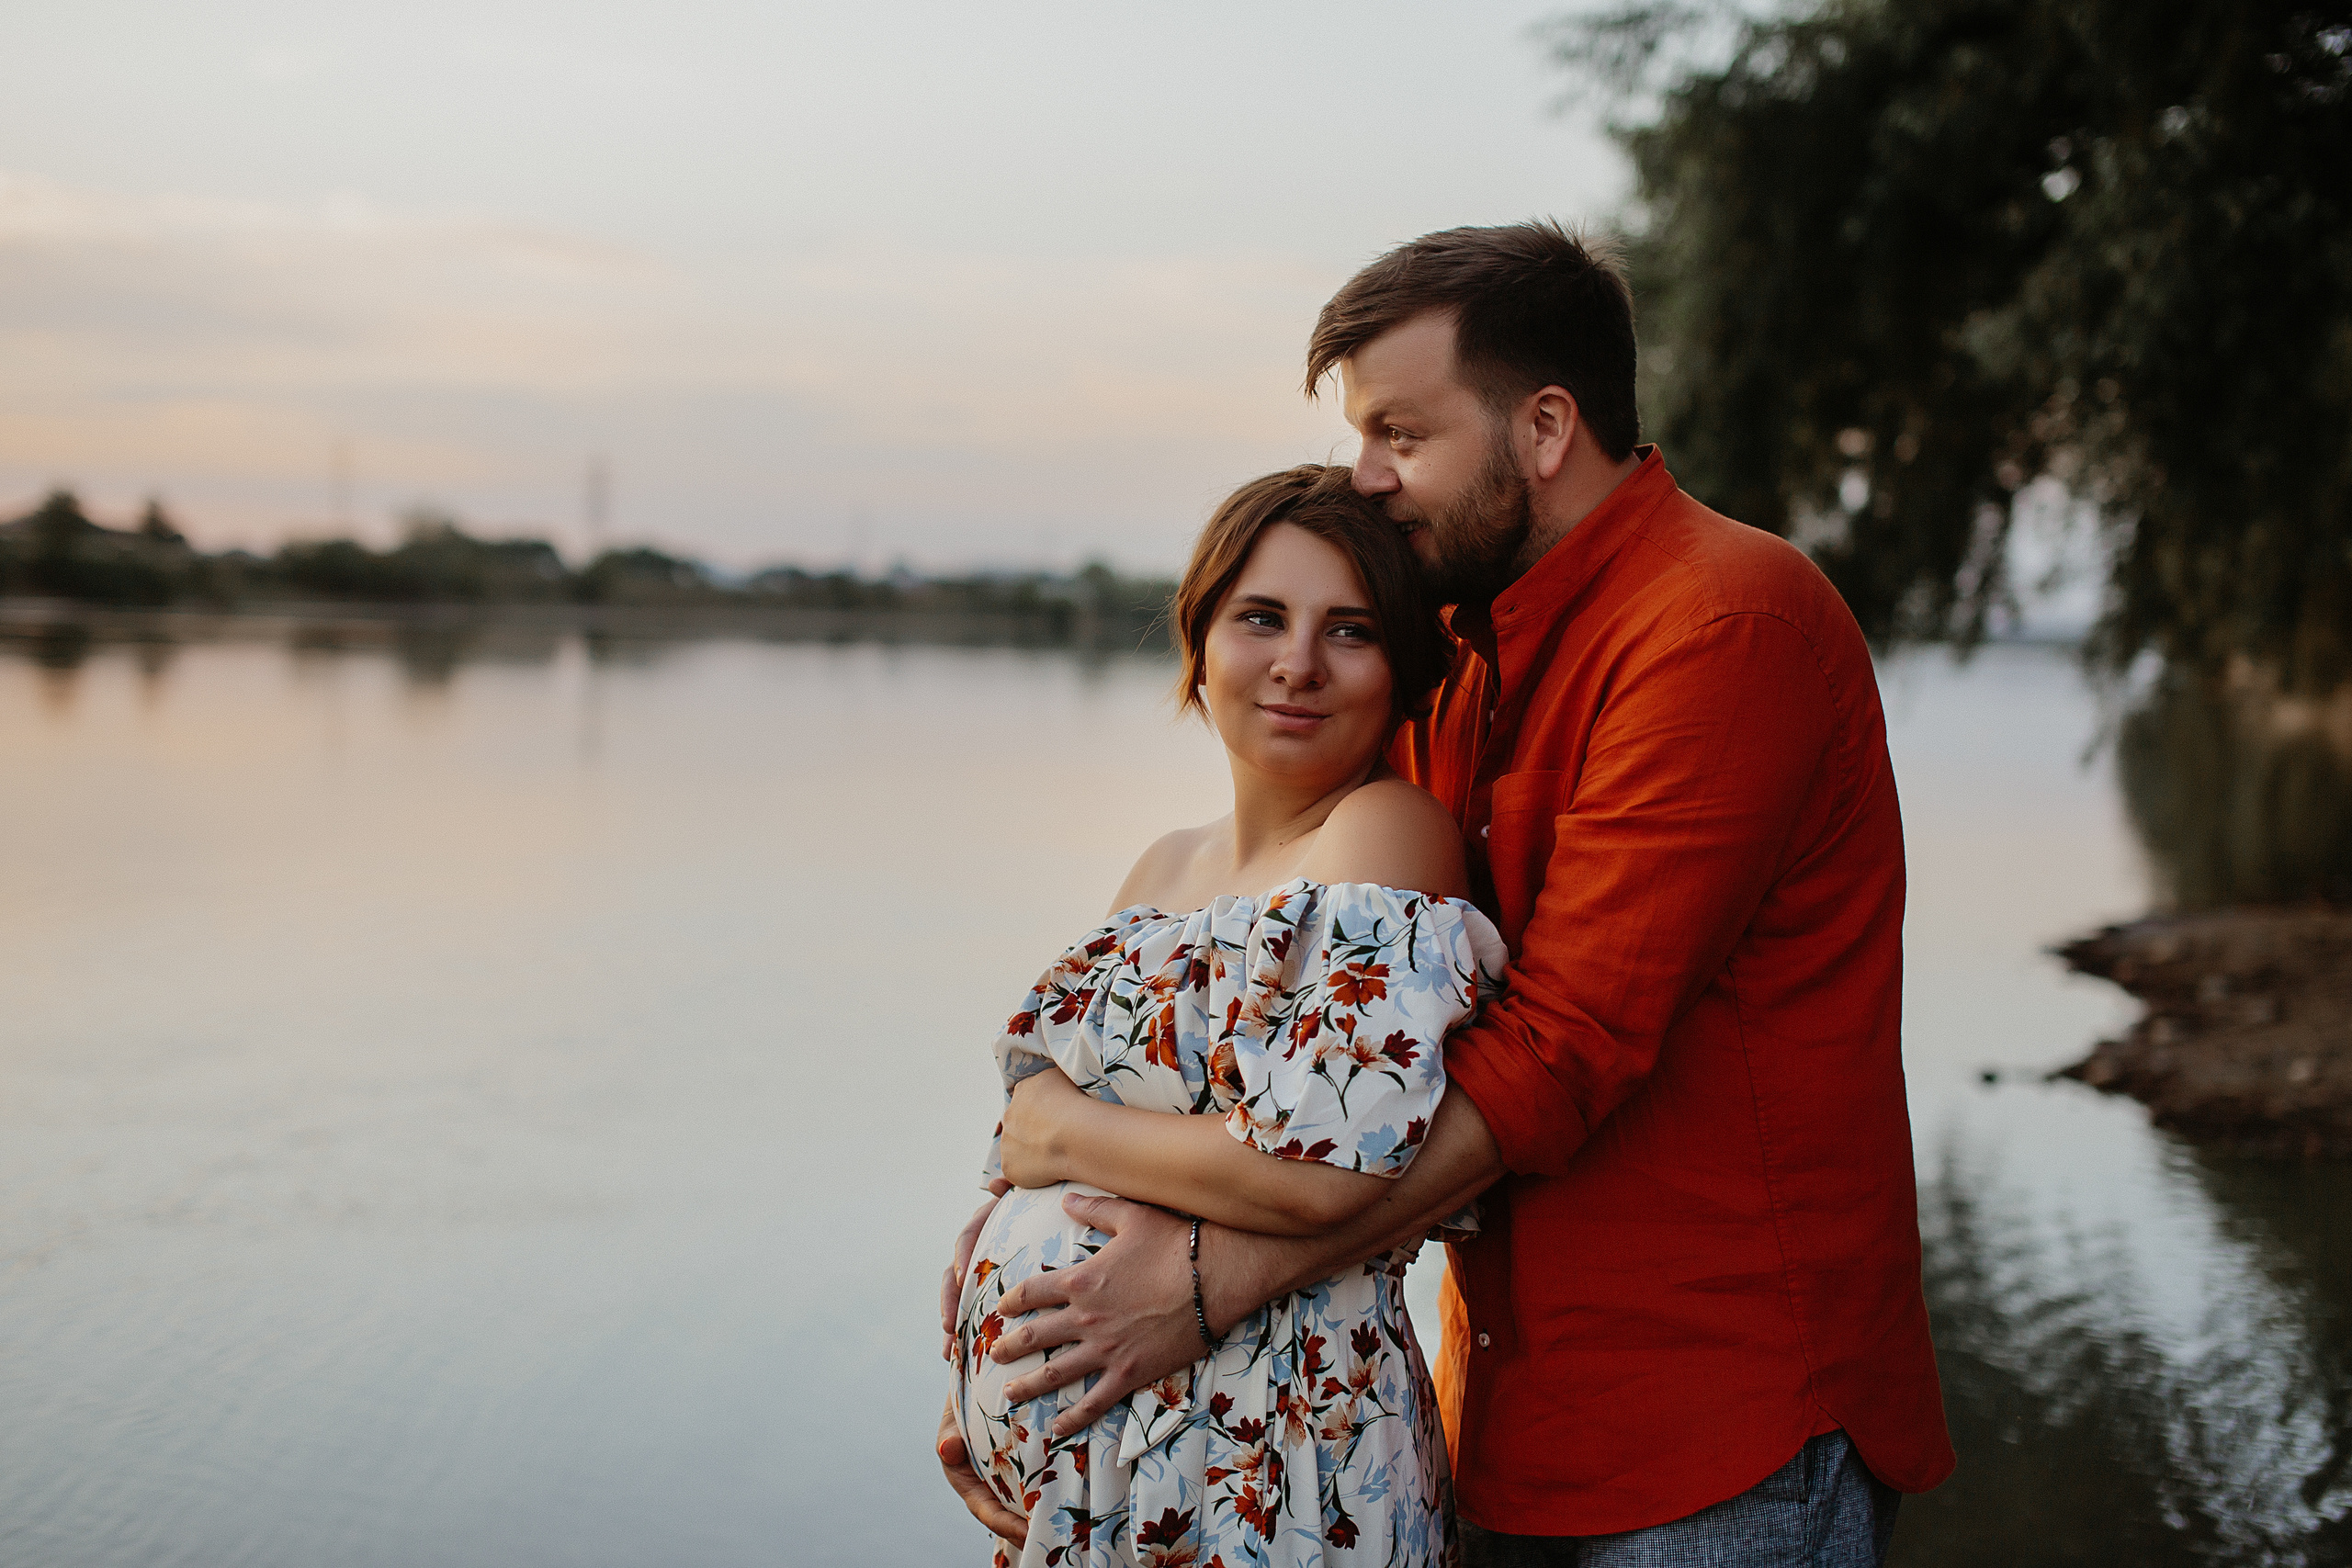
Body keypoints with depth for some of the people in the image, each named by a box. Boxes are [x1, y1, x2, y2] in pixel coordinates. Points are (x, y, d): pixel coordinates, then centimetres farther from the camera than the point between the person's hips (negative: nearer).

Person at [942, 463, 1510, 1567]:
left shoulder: (1385, 833, -13)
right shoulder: (1169, 868, 11)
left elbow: (1323, 1174, -24)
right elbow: (1039, 1110, 16)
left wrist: (1064, 1132, -11)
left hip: (1256, 1472, -7)